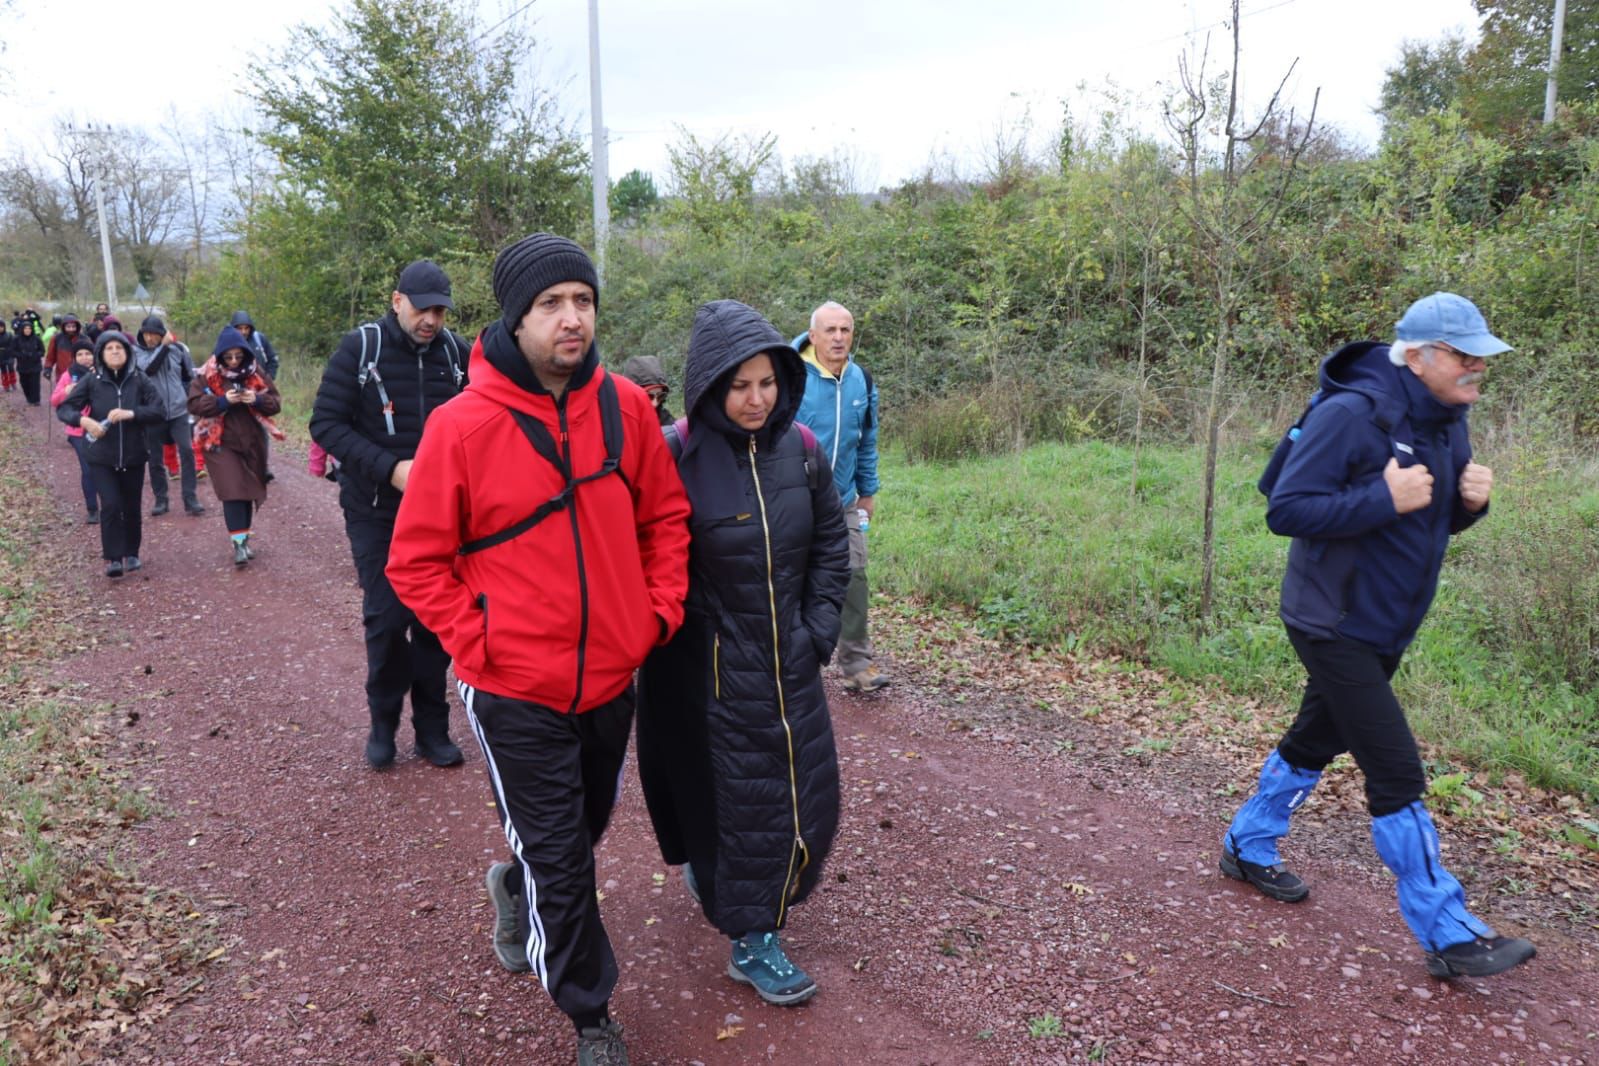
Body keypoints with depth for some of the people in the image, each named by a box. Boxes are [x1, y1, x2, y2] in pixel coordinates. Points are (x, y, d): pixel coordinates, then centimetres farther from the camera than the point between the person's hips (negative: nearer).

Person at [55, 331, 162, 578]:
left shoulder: (139, 380, -3)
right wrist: (84, 420, -22)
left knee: (131, 508, 10)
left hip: (133, 457, 1)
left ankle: (131, 554, 28)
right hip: (102, 458, -1)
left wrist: (130, 413, -24)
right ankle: (113, 558, -2)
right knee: (111, 506, -12)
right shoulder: (91, 381, -3)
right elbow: (63, 408, -2)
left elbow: (159, 410, -9)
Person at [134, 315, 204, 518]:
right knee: (155, 459, 7)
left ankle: (191, 498, -4)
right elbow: (148, 368, -21)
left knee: (187, 451, -10)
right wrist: (164, 346, -20)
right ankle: (161, 500, 19)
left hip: (178, 411, 0)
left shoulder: (176, 349, 3)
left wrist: (186, 394, 9)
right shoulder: (136, 351, -1)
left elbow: (190, 375, 15)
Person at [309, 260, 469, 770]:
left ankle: (432, 728, 19)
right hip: (375, 512, -2)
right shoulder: (360, 347, -7)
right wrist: (390, 469, -20)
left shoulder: (456, 351, 0)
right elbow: (326, 423, -9)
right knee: (386, 618, 0)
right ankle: (383, 724, 20)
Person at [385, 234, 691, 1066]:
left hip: (612, 677, 4)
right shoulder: (463, 425, -16)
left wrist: (662, 609, -2)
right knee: (561, 864, 7)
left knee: (584, 829, 25)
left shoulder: (624, 406, -5)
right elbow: (416, 561, -7)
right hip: (516, 692, -4)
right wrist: (476, 641, -14)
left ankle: (517, 887, 58)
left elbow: (664, 515, 7)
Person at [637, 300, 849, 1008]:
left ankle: (714, 869, 44)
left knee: (807, 790, 15)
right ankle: (751, 943, 26)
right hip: (713, 666, -5)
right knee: (738, 796, 6)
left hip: (790, 658, 5)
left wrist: (820, 624, 3)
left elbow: (831, 542, 8)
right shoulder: (677, 456, -16)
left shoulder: (800, 449, -3)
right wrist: (681, 626, -10)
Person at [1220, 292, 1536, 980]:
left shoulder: (1448, 421, 5)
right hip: (1334, 625, -9)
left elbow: (1442, 521, 15)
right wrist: (1385, 498, -29)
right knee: (1396, 774, -6)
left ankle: (1249, 848, 40)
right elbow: (1286, 510, -24)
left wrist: (1470, 501, -7)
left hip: (1386, 629, 9)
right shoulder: (1351, 414, -21)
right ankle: (1448, 936, 6)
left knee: (1316, 742, 21)